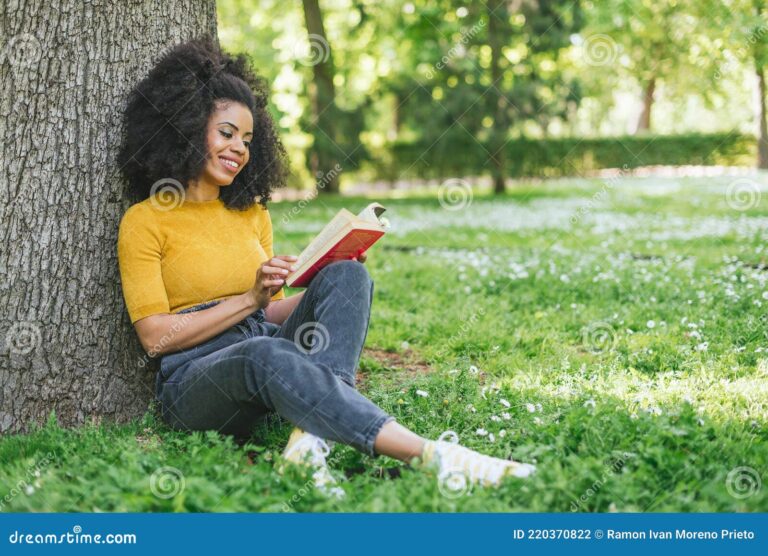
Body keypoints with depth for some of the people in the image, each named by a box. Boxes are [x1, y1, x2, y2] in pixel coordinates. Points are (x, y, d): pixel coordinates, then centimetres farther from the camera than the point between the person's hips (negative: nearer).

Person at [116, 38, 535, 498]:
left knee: (346, 278, -21)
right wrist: (250, 299, -12)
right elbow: (155, 335, -7)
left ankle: (311, 440, -42)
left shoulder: (253, 215, 19)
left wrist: (335, 293, 0)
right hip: (194, 381, -5)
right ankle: (431, 456, -50)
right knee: (267, 354, -40)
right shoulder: (144, 222, 1)